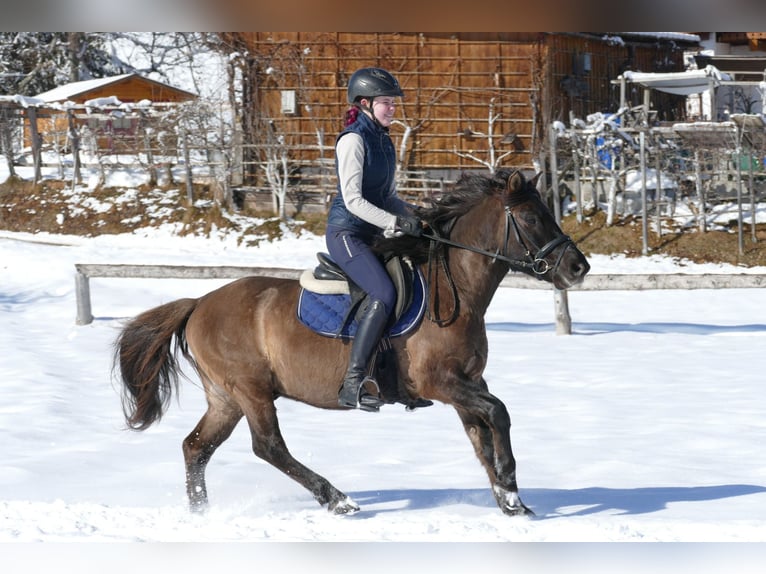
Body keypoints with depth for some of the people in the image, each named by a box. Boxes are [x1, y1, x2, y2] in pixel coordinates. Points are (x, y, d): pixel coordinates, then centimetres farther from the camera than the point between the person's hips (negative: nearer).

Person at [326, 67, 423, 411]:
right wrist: (396, 222, -23)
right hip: (347, 232, -9)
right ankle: (352, 385, -28)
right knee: (384, 294, -27)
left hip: (373, 236, 9)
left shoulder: (384, 141, 15)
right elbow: (353, 200, -19)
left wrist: (414, 215, 3)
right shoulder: (353, 140, -12)